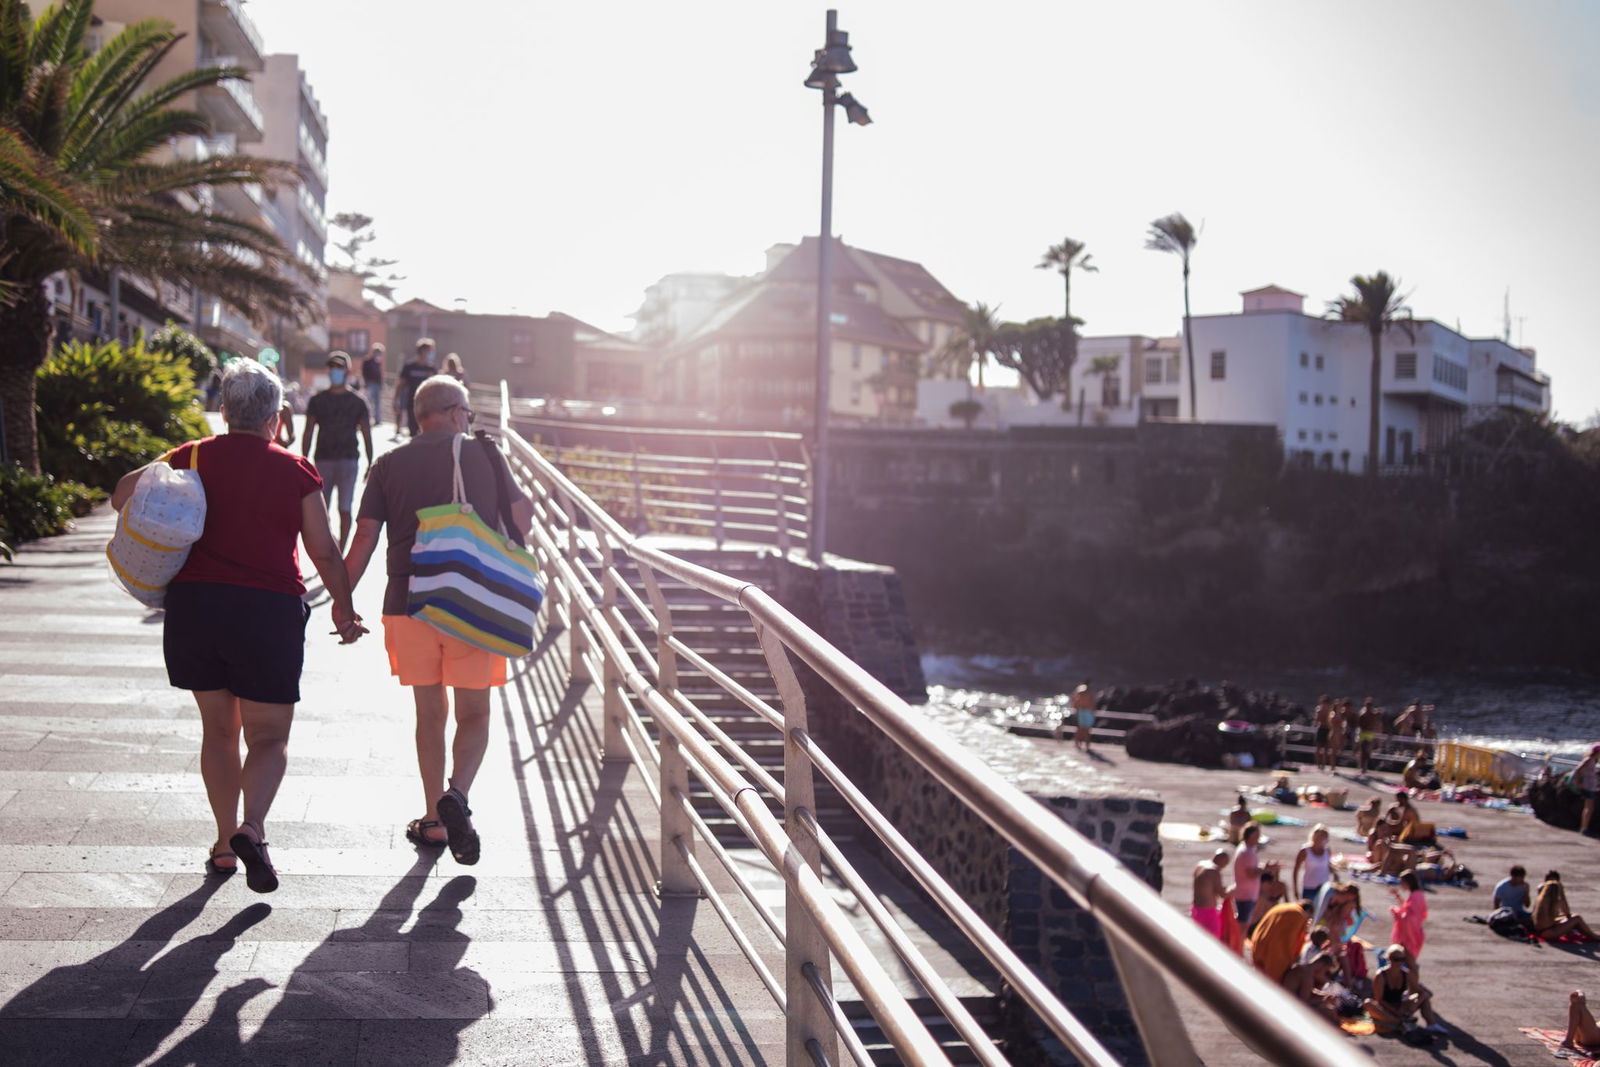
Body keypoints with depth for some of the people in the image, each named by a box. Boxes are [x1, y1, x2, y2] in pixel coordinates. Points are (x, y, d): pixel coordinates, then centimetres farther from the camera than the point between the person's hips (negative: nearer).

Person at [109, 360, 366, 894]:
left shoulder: (193, 457, 4)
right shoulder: (295, 471, 0)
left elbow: (122, 495, 3)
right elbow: (325, 552, 2)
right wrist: (344, 609, 15)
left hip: (193, 605, 3)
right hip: (269, 610, -2)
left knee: (218, 730, 17)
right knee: (269, 735, 6)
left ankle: (225, 844, 20)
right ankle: (252, 827, -18)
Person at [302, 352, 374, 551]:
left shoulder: (357, 402, 4)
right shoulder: (317, 400, 7)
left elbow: (366, 435, 6)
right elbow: (308, 433, 9)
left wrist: (370, 464, 2)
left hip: (348, 460, -1)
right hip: (323, 459, 1)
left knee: (345, 509, -2)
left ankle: (340, 553, 5)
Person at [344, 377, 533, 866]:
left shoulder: (388, 465, 4)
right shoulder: (485, 455, 2)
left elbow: (365, 537, -2)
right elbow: (521, 518, 9)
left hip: (409, 605, 2)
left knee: (430, 715, 15)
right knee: (474, 715, 9)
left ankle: (434, 820, 18)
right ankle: (456, 794, -17)